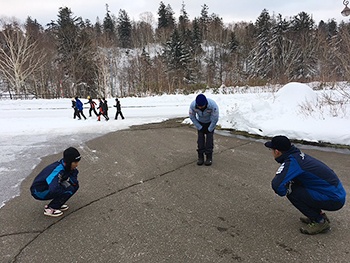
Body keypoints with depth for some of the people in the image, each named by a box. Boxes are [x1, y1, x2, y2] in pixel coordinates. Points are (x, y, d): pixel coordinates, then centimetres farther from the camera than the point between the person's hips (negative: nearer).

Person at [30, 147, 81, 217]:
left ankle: (56, 204, 7)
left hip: (50, 186, 8)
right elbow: (53, 189, -44)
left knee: (74, 186, -7)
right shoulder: (57, 171, -33)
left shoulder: (66, 165, -9)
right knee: (69, 189, -24)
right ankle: (49, 209, -8)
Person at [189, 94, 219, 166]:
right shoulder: (193, 105, -32)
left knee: (209, 138, -9)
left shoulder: (212, 105, -39)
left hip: (210, 122, -2)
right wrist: (200, 127, -11)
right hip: (200, 122, 2)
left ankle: (209, 158, 0)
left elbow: (215, 118, -25)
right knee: (200, 138, -5)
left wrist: (210, 129, -15)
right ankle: (200, 157, 4)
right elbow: (192, 117, -14)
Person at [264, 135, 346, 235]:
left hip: (334, 200, -9)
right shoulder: (298, 155, 4)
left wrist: (284, 190, -12)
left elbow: (276, 185, -34)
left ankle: (320, 222, 1)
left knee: (292, 192, -14)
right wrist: (288, 185, 6)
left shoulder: (291, 162, -23)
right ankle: (319, 215, 19)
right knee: (292, 185, 11)